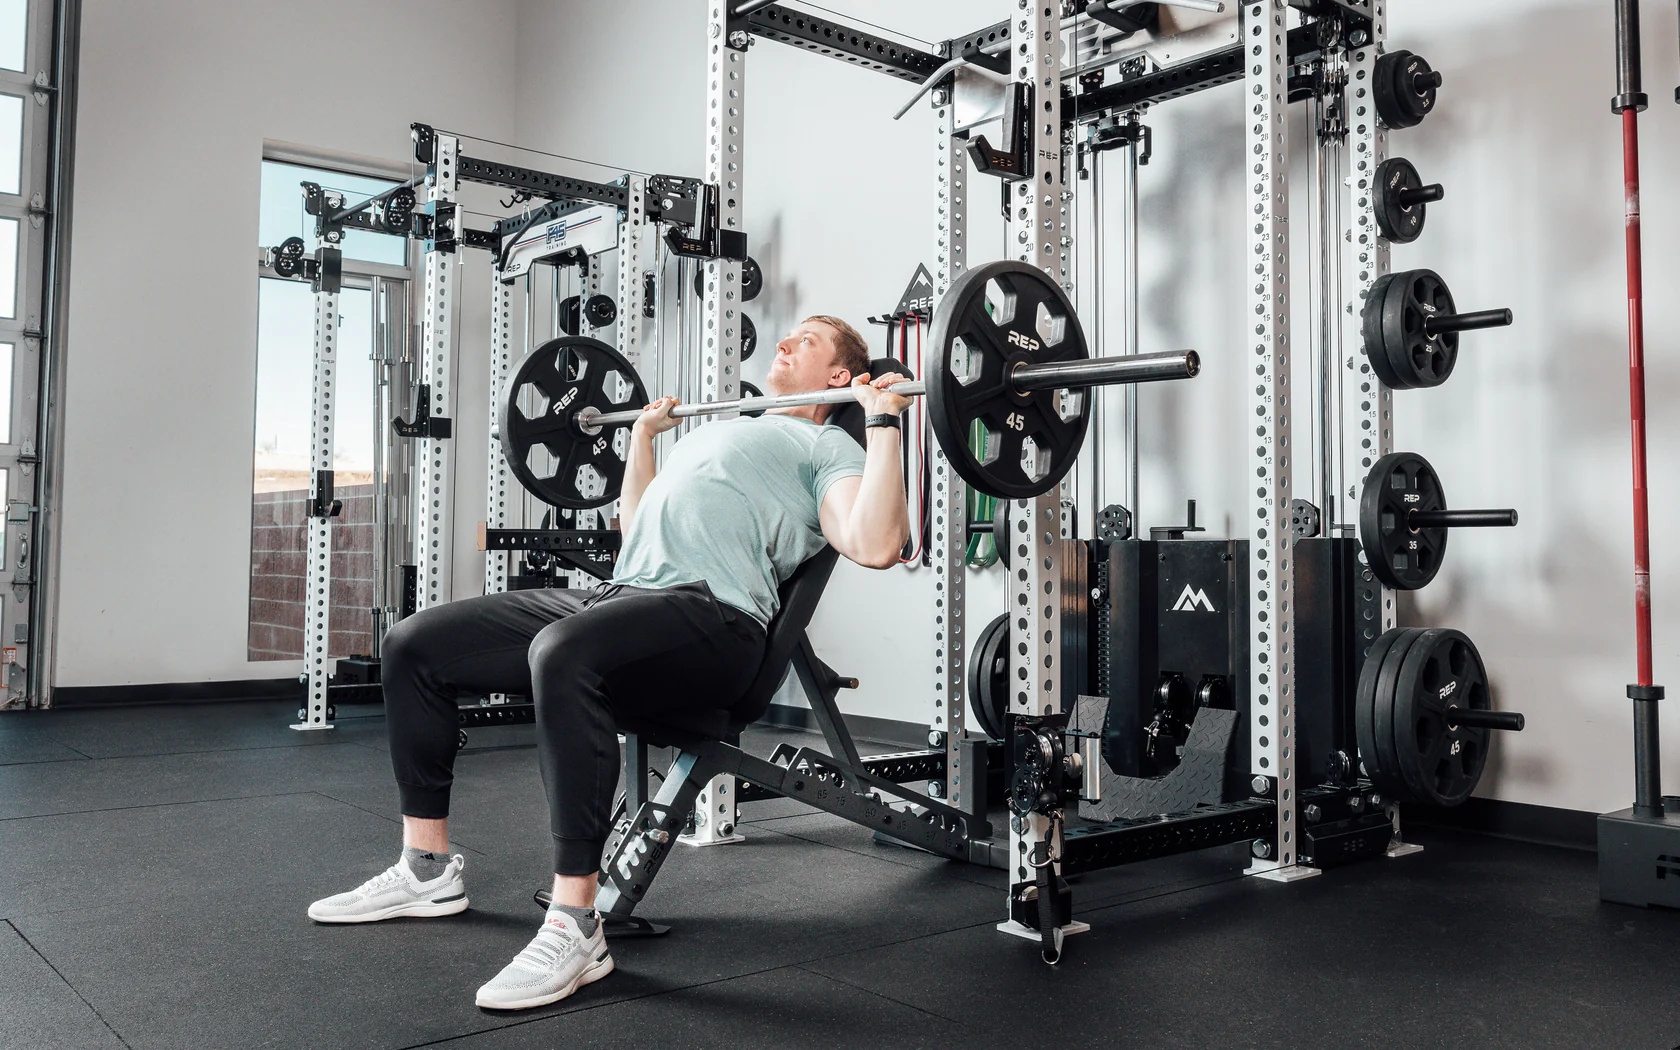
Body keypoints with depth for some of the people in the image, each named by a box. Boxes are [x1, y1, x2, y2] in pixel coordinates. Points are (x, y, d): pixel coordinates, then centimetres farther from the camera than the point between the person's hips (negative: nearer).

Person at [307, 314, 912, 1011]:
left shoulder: (824, 446, 8)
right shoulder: (719, 429, 34)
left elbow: (873, 546, -13)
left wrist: (884, 419, -9)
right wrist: (643, 434, 42)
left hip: (709, 614, -9)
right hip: (617, 595, 9)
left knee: (564, 654, -41)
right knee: (415, 643, 2)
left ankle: (575, 929, -32)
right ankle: (427, 869, 11)